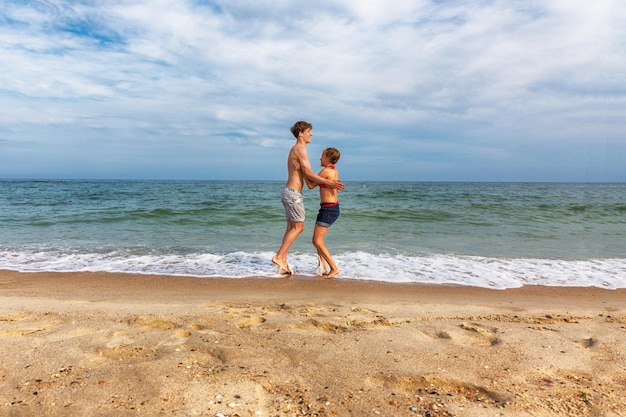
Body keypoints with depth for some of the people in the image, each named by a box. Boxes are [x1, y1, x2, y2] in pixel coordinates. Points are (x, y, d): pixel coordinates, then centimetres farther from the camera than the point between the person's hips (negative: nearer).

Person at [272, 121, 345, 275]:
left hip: (289, 192, 10)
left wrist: (326, 184, 2)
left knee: (291, 228, 11)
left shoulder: (295, 150, 19)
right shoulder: (300, 149, -12)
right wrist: (328, 182, -15)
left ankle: (283, 262, 13)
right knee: (298, 227, -4)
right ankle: (279, 256, -2)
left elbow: (306, 176, 12)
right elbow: (308, 173, -18)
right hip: (293, 193, -10)